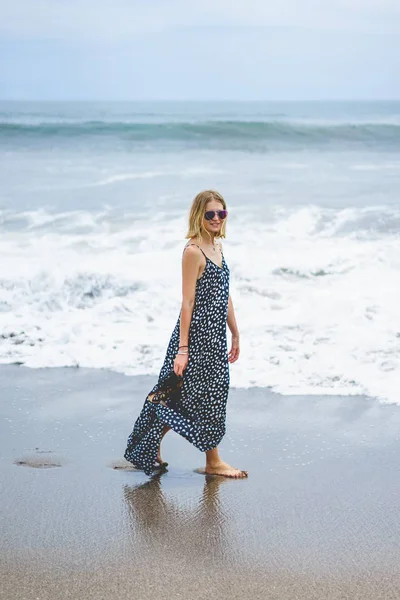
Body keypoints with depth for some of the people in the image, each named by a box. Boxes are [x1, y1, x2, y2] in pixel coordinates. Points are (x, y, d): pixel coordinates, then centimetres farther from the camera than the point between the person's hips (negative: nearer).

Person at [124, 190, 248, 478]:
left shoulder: (218, 246, 13)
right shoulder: (193, 251, -13)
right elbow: (187, 302, -16)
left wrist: (235, 335, 19)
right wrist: (182, 348, -17)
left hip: (215, 336, 9)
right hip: (197, 335, -9)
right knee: (206, 395, 1)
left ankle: (150, 449, 26)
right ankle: (213, 461, 13)